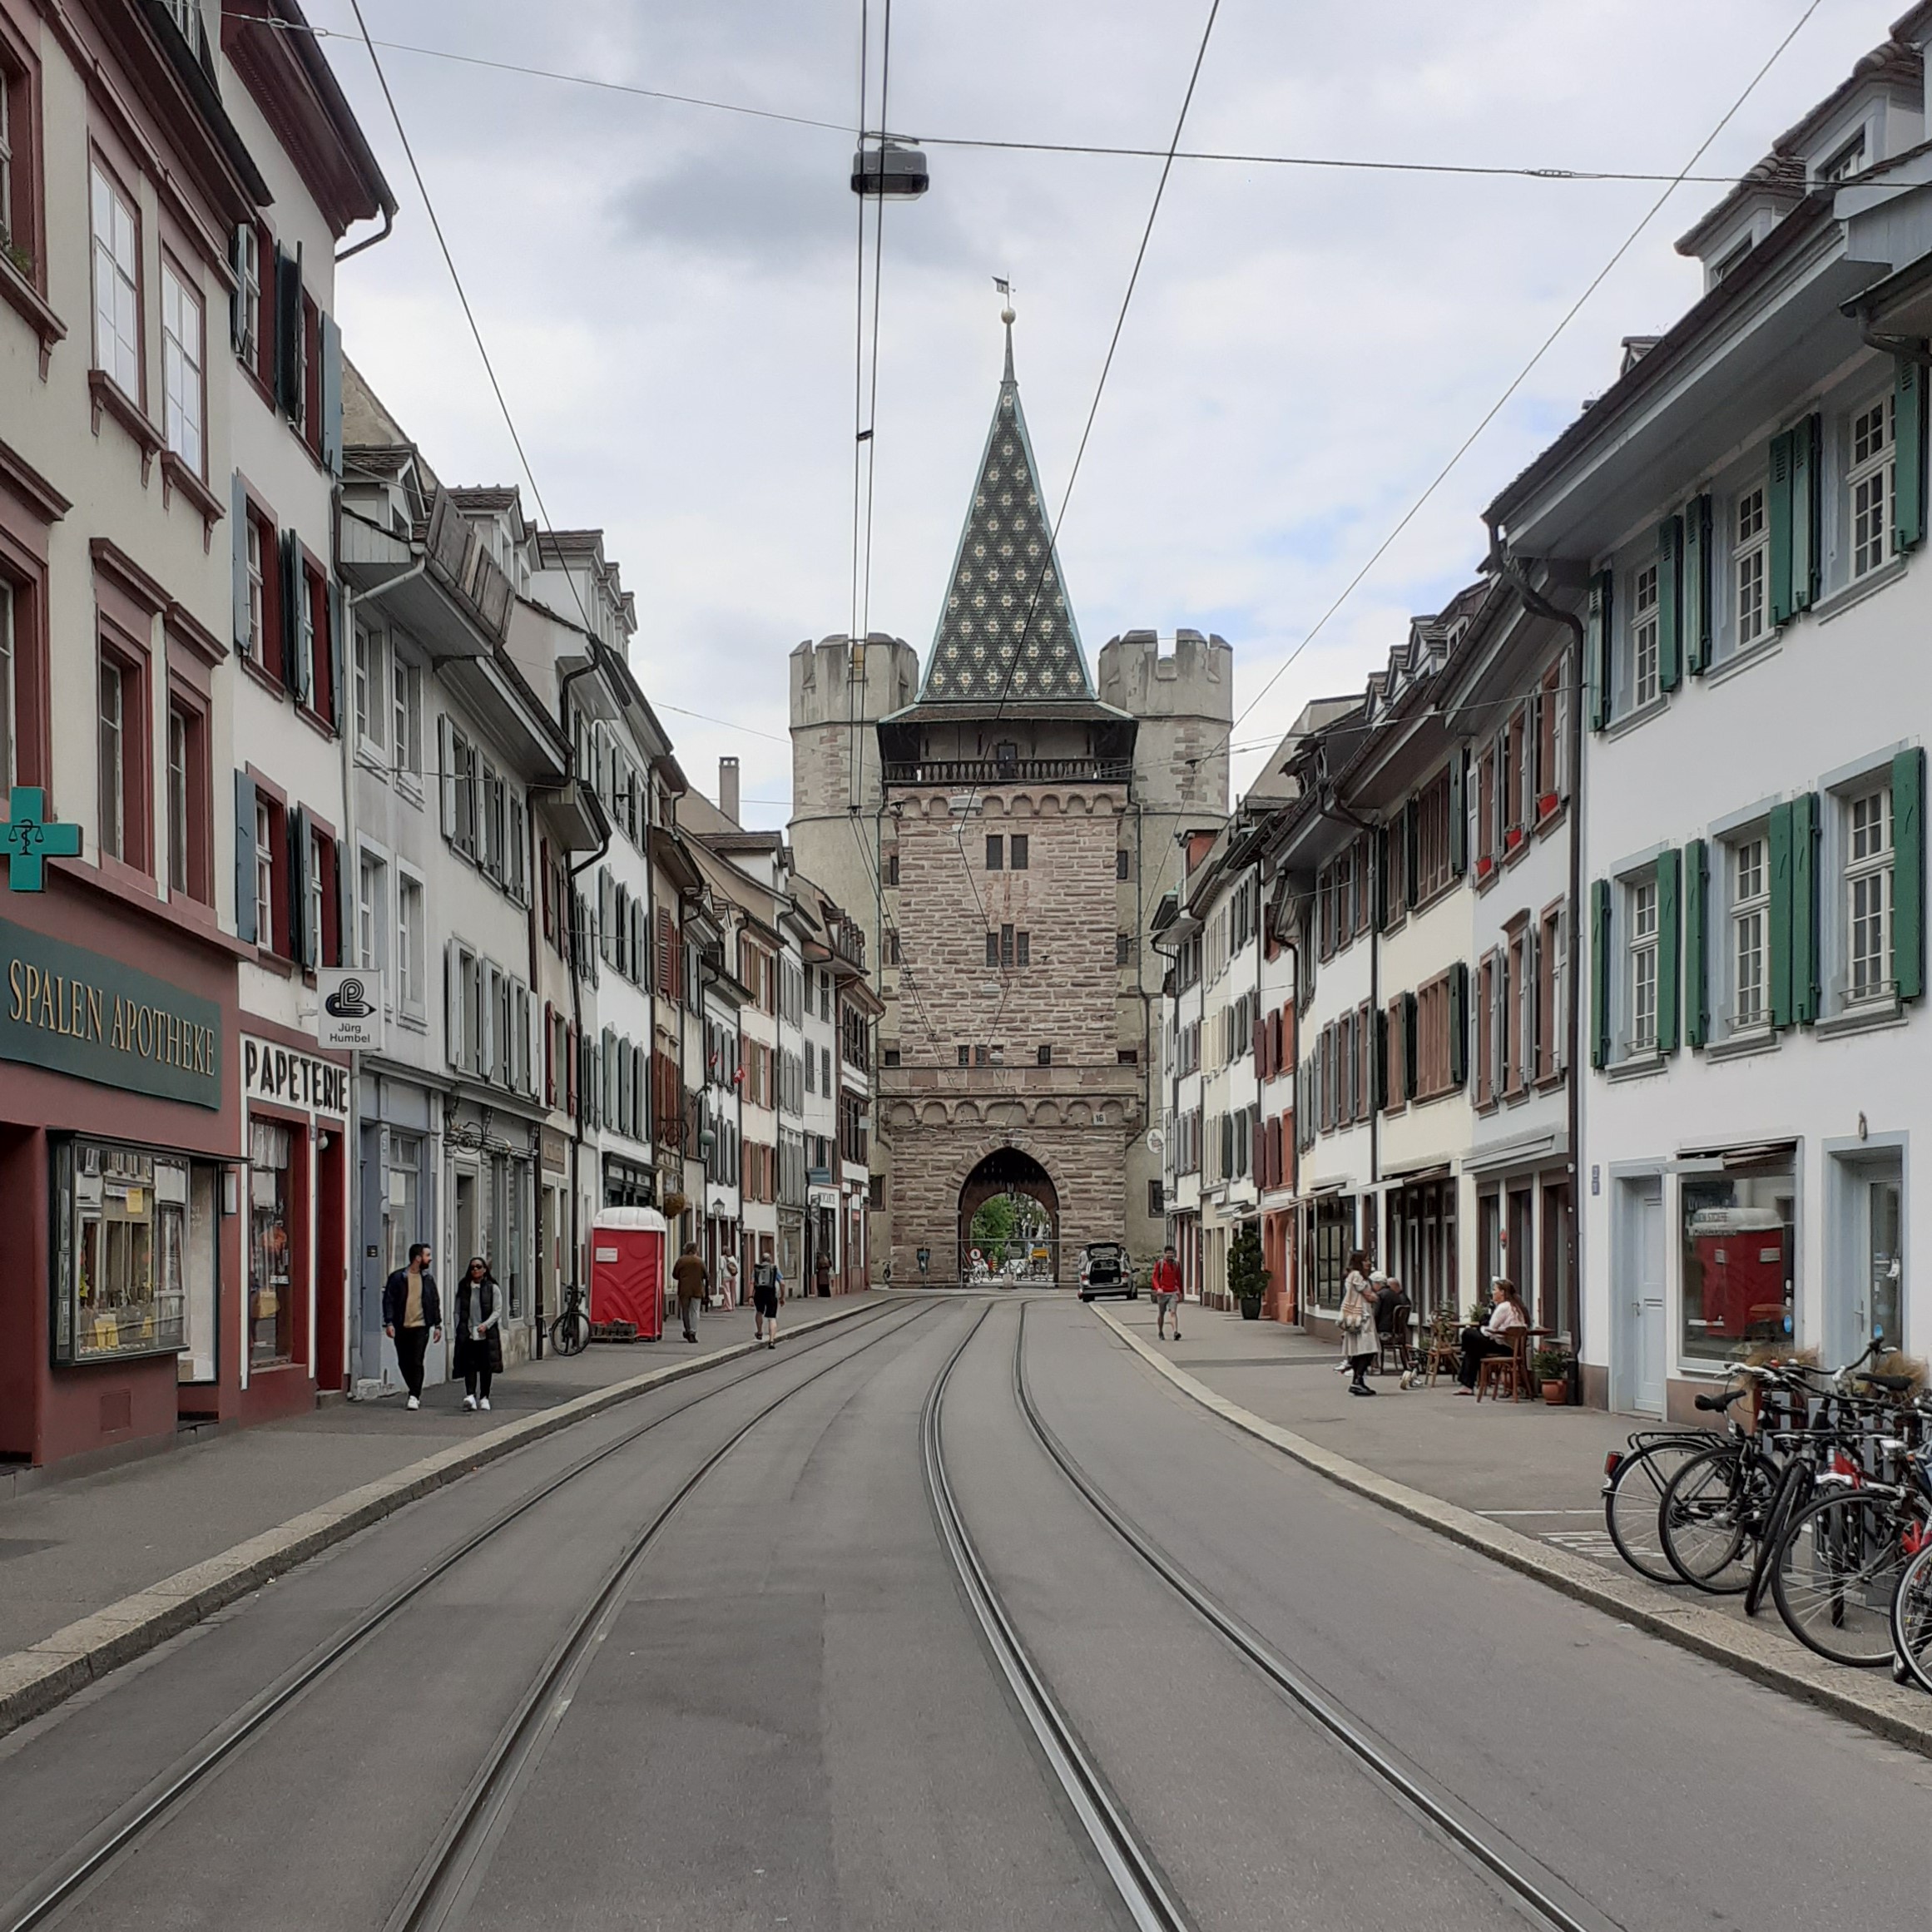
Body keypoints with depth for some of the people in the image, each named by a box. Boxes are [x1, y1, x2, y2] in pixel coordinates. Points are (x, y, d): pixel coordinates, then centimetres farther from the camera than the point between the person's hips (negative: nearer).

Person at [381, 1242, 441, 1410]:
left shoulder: (428, 1279, 9)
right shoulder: (397, 1278, 0)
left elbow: (435, 1302, 13)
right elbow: (388, 1301, -2)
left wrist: (437, 1325, 8)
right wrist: (389, 1323, -11)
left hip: (421, 1327, 0)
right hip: (401, 1327, 0)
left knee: (417, 1362, -9)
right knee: (404, 1363, 6)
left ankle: (414, 1396, -6)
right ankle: (416, 1392, 23)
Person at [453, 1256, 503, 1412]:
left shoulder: (492, 1288, 4)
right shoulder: (463, 1288, 9)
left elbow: (497, 1311, -1)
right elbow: (458, 1312, 10)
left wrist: (486, 1324, -16)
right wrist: (459, 1330, 0)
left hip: (487, 1334, -1)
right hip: (468, 1334, 1)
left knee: (486, 1367, 4)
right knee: (470, 1365, -11)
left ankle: (484, 1398, 12)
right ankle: (470, 1396, -21)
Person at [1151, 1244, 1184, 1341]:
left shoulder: (1176, 1264, 7)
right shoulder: (1159, 1264, -3)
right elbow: (1155, 1277, -5)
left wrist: (1180, 1292, 19)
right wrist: (1158, 1288, -23)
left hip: (1173, 1292, 1)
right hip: (1162, 1293, -1)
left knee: (1174, 1312, -13)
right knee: (1161, 1313, 10)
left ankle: (1176, 1332, -24)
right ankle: (1160, 1332, 27)